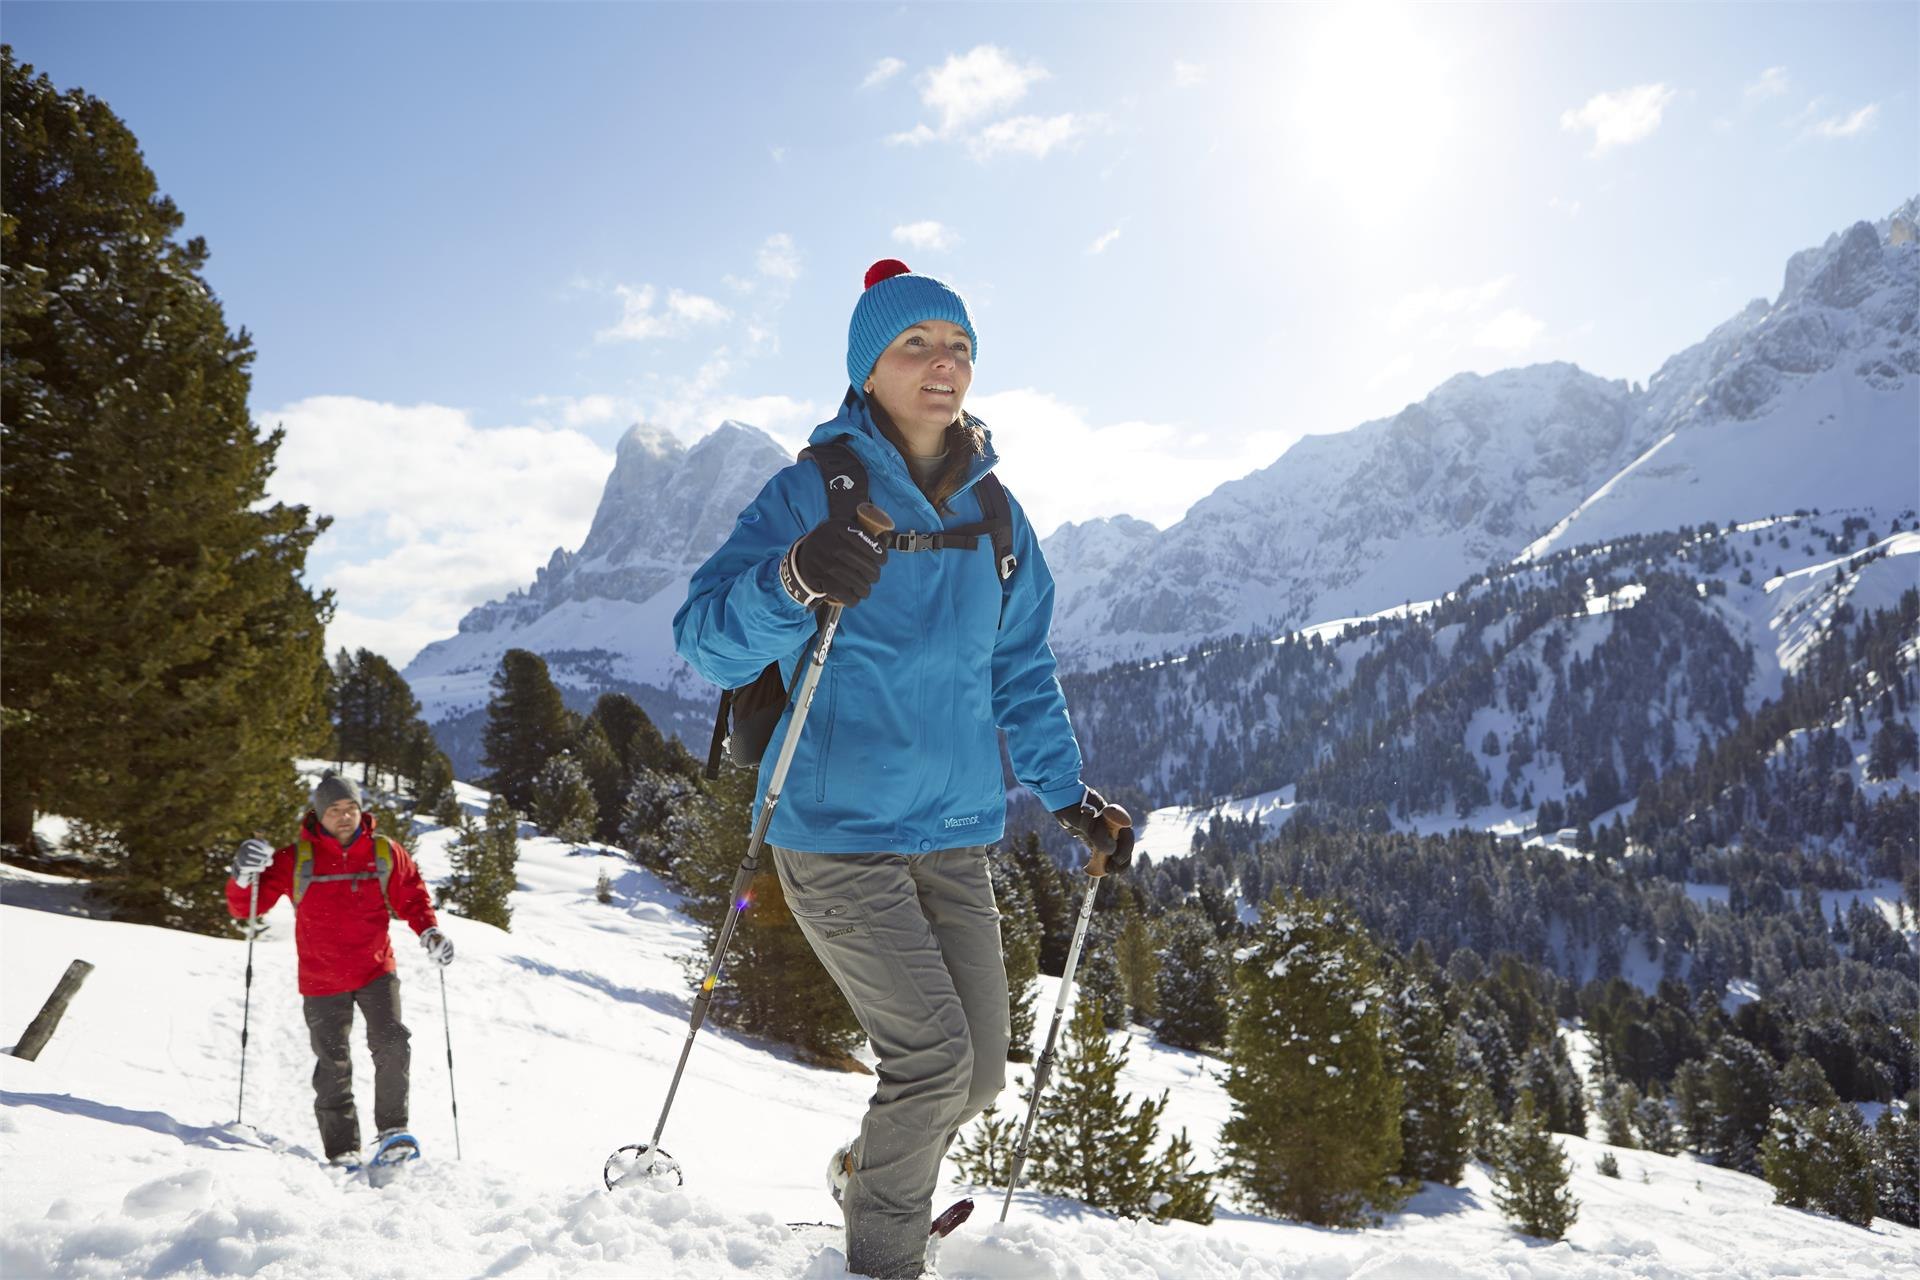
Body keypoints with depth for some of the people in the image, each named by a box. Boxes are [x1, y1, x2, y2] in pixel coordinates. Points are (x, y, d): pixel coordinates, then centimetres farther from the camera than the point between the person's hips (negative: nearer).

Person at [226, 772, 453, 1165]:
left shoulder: (385, 853, 0)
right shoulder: (295, 859, -3)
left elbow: (411, 897, 10)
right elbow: (245, 906, -1)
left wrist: (429, 931, -7)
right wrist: (244, 875, -22)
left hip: (376, 972, 0)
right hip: (322, 981, 0)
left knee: (392, 1045, -17)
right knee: (333, 1068, 4)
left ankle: (392, 1129, -2)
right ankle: (343, 1151, 15)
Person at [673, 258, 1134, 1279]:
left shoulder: (993, 515, 9)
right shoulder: (813, 490, -7)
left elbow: (1020, 676, 18)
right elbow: (707, 640, -16)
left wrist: (1070, 793, 11)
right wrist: (794, 580, -35)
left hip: (954, 831, 6)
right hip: (837, 831, -6)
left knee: (981, 1066, 9)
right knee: (933, 1053, -9)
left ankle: (869, 1171, 40)